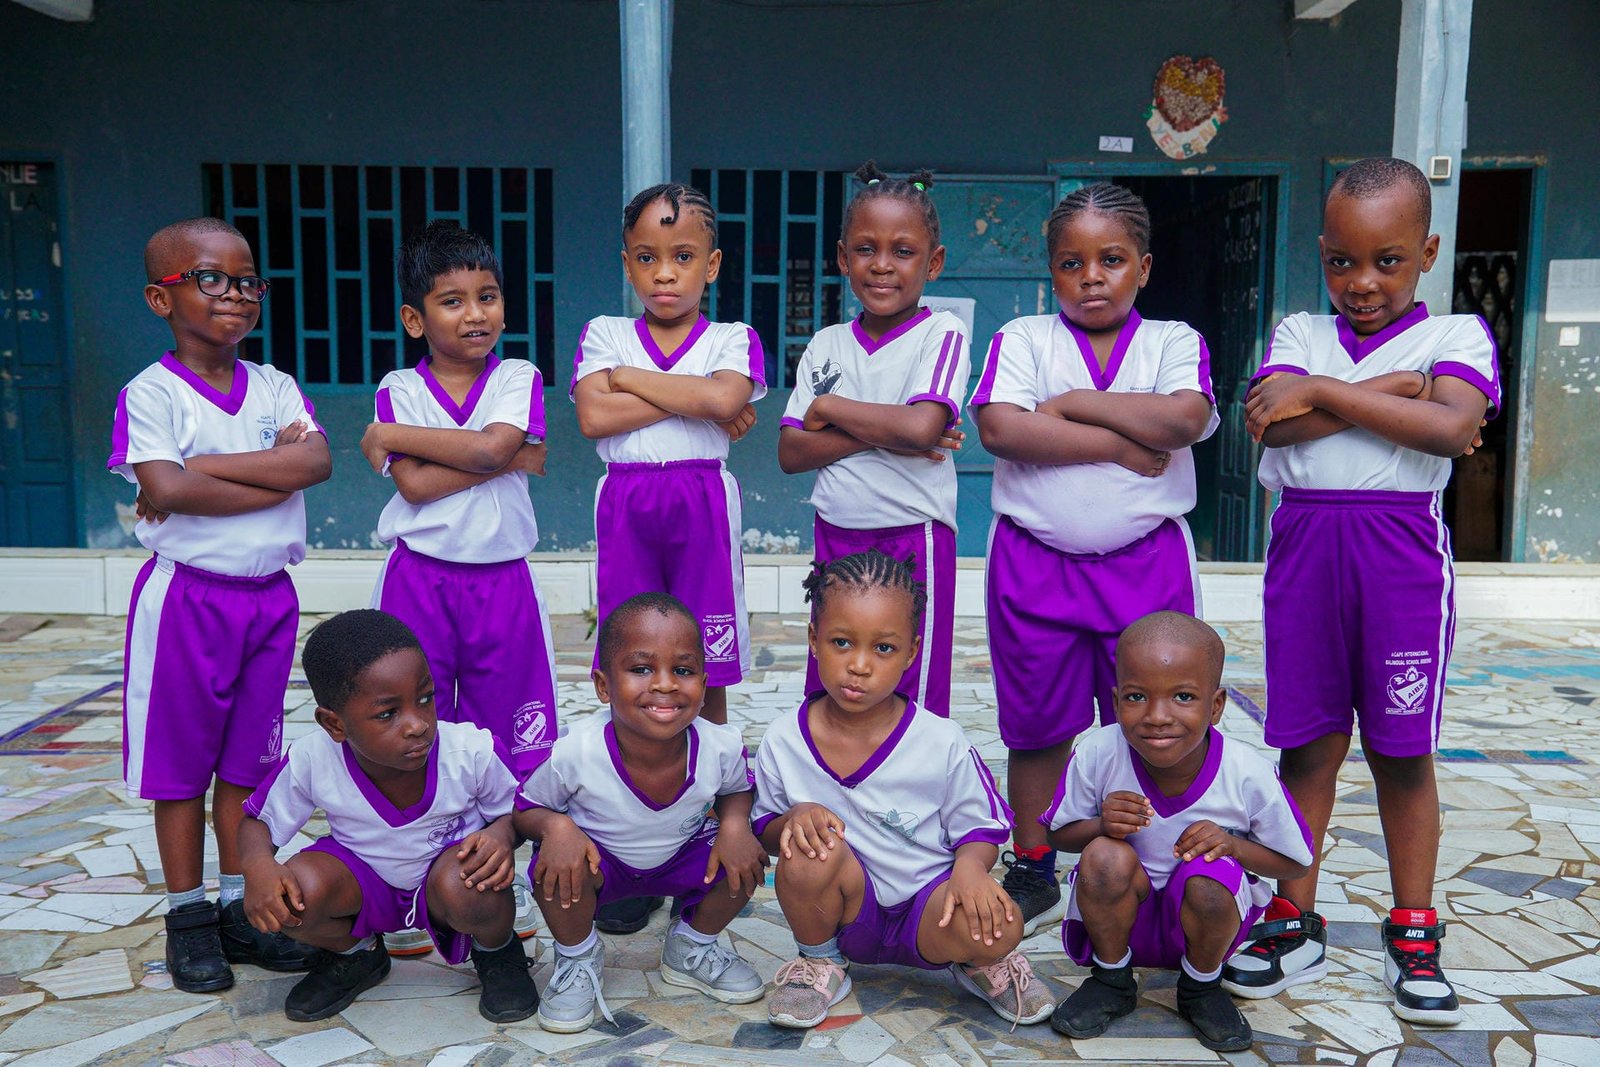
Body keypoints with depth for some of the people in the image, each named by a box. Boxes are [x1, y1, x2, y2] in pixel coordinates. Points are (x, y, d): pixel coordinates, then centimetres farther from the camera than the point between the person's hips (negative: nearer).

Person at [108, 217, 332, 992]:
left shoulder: (274, 387, 6)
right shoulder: (150, 393, -7)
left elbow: (316, 460, -12)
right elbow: (167, 489, -22)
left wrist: (198, 468, -17)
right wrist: (276, 475, -17)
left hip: (269, 595, 4)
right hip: (187, 598, -4)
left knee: (247, 760, 12)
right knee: (181, 764, 7)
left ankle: (238, 906, 24)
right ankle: (187, 917, 20)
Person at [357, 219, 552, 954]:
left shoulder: (519, 380, 2)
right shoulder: (399, 391, 2)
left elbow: (492, 445, -18)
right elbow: (415, 485, -12)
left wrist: (389, 436, -9)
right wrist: (509, 459, -15)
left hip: (502, 581, 0)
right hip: (420, 580, 0)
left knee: (501, 735, 10)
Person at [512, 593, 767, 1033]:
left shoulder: (721, 747, -27)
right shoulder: (576, 755, -33)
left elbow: (737, 790, -2)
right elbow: (525, 807, -14)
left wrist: (734, 822, -25)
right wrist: (555, 825, -36)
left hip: (682, 860, 3)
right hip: (599, 862, -2)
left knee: (745, 855, -22)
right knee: (556, 867, -33)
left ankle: (692, 946, 10)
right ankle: (578, 957, 3)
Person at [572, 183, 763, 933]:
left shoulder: (731, 338, 6)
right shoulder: (604, 335, 9)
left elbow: (727, 397, -16)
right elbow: (595, 417, -8)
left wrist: (632, 377, -7)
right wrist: (691, 399, -9)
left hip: (703, 505, -1)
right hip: (625, 506, 1)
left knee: (705, 682, 4)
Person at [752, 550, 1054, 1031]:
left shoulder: (942, 743, -12)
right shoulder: (784, 741, -9)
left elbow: (982, 828, -2)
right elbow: (766, 830, 2)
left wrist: (970, 866, -25)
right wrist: (795, 817, -22)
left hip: (928, 911, -1)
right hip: (843, 915, 2)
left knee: (1001, 926, -33)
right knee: (807, 850, -31)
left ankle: (980, 963, 8)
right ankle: (820, 963, 1)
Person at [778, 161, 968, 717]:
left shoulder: (942, 334, -5)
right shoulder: (826, 345, 8)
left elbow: (921, 426, -22)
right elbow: (791, 453, 0)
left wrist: (828, 408, -8)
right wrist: (882, 433, -13)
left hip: (914, 541, -4)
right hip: (835, 539, 5)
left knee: (911, 707, 4)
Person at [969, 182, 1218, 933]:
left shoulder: (1174, 342, 6)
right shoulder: (1021, 339, 4)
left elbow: (1184, 419, -16)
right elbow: (999, 428, -15)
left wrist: (1071, 403, -11)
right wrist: (1120, 445, -14)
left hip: (1145, 561, 0)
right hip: (1034, 559, 0)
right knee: (1036, 726, 10)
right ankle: (1032, 873, 25)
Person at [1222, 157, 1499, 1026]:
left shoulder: (1455, 334, 4)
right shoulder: (1300, 333, 11)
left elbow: (1452, 428, -16)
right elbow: (1274, 422, -9)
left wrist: (1324, 392, -12)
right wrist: (1395, 388, -11)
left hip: (1401, 548, -2)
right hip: (1304, 541, 2)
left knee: (1402, 749, 7)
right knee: (1308, 742, 8)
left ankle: (1413, 933, 23)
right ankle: (1295, 923, 20)